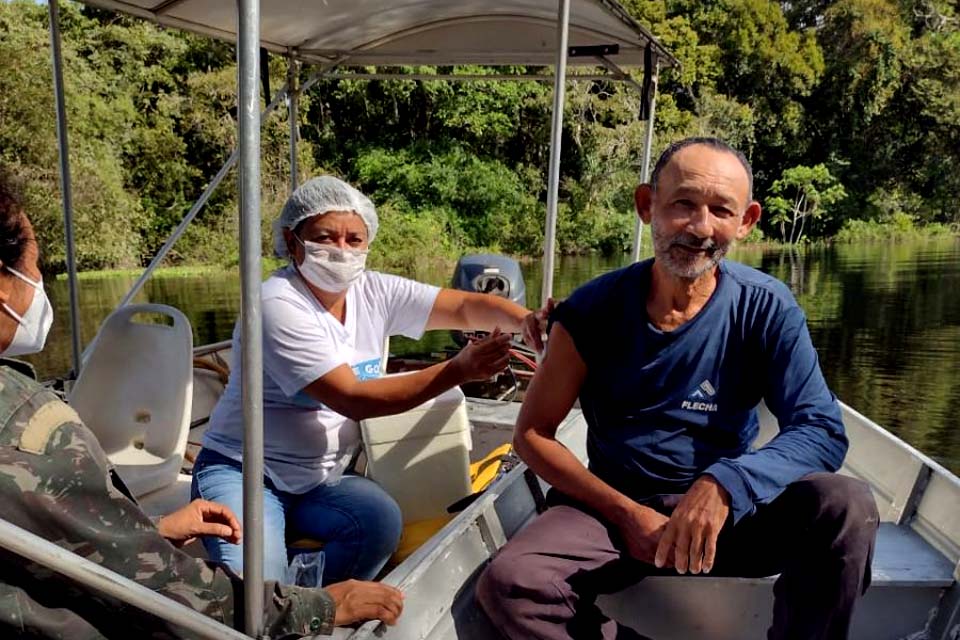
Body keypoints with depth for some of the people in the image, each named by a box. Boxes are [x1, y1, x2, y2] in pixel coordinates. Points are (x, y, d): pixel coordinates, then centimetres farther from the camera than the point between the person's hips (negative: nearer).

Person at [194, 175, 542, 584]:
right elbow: (354, 400, -26)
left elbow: (465, 307, -9)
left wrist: (524, 319, -31)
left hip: (321, 479, 6)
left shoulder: (375, 293, -1)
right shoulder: (279, 306, -19)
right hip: (242, 473, -5)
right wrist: (458, 370, -33)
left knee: (382, 520, -26)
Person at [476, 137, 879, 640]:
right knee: (507, 584, -27)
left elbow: (822, 430, -14)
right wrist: (626, 514, -13)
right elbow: (532, 434, -3)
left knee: (846, 506, -27)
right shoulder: (594, 311, -8)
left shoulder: (766, 308, -8)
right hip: (614, 506, 0)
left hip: (728, 510, 1)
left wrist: (725, 486, -32)